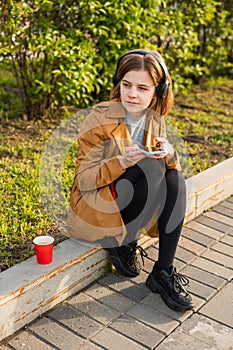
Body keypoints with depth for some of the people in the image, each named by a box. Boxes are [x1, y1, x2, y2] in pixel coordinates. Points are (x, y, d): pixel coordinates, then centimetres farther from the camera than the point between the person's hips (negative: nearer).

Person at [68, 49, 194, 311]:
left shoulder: (155, 120, 1)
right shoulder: (100, 118, -16)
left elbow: (165, 164, 4)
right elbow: (84, 180, -15)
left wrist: (168, 154, -20)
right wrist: (122, 162, -32)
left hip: (130, 202, 6)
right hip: (95, 207, -6)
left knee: (175, 178, -21)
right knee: (151, 167, -27)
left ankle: (163, 272, -17)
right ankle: (123, 245, -10)